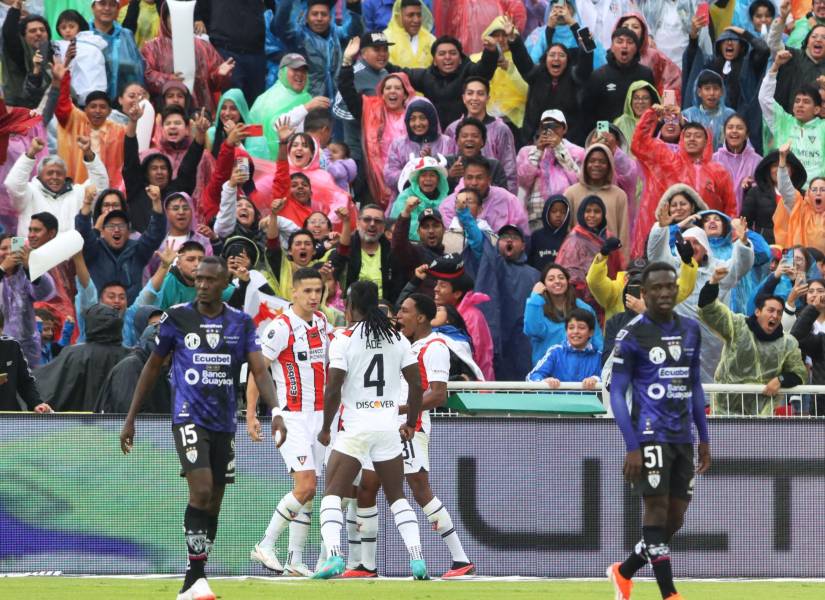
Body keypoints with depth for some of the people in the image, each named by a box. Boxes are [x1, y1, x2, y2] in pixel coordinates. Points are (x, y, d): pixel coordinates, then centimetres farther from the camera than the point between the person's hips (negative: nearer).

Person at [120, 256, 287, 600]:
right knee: (201, 490, -21)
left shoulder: (241, 323, 5)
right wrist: (131, 417, 9)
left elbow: (259, 370, -3)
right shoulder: (176, 318, 0)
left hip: (224, 423, 4)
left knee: (213, 504, 6)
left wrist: (275, 411, -19)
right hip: (189, 417, -4)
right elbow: (153, 368, 9)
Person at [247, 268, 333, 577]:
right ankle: (265, 546, -8)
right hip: (291, 416, -7)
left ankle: (294, 560, 10)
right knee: (305, 484, -17)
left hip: (317, 415, 7)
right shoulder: (280, 327, -13)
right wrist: (251, 415, -18)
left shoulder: (323, 323, 8)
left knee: (307, 491, 6)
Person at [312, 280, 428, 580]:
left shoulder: (343, 340, -7)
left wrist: (326, 429, 1)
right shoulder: (397, 338, 6)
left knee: (332, 493, 1)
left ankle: (333, 554, -18)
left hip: (355, 428, -4)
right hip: (388, 428, 4)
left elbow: (333, 390, -11)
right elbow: (416, 385, 7)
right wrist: (411, 423, 19)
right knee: (397, 497, 14)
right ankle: (417, 558, 2)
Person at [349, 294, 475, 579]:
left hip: (411, 428, -10)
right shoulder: (410, 344, 19)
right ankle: (367, 564, 15)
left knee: (421, 491, -14)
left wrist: (400, 408, -25)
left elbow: (438, 395, -20)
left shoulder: (434, 347, -11)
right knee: (365, 490, 8)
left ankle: (461, 560, -12)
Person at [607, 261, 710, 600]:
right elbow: (617, 393, -7)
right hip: (650, 434, -6)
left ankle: (624, 572, 26)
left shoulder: (690, 330, 12)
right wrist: (632, 446, -14)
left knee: (674, 520, 7)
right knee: (657, 508, -10)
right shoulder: (631, 335, -6)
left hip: (683, 436, 6)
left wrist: (704, 438, 17)